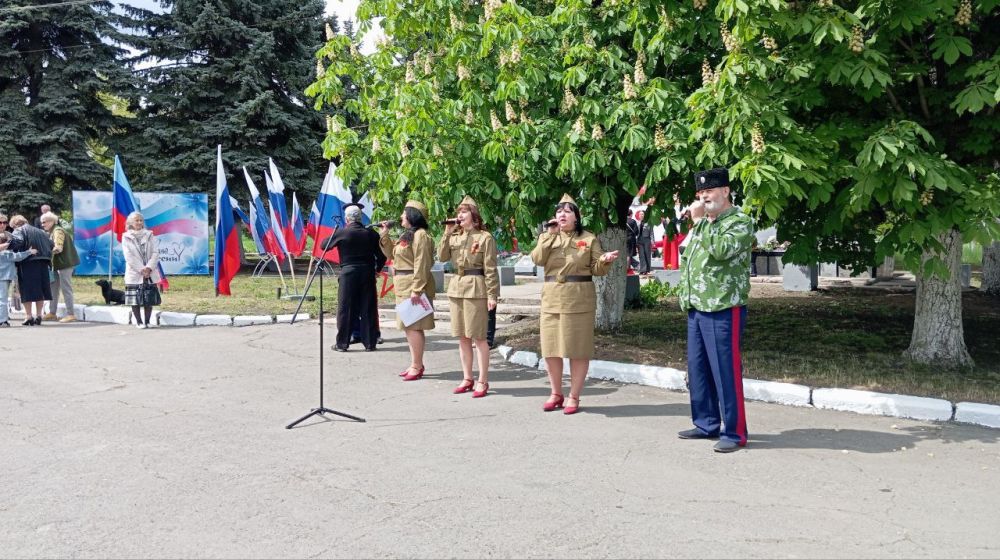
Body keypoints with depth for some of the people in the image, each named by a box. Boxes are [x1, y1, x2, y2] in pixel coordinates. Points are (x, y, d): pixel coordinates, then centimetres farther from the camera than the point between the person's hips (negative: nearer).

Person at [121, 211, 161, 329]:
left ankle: (147, 321, 11)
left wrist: (149, 268, -12)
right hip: (134, 274, -2)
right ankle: (139, 322, 7)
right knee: (135, 299, -2)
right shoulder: (126, 237, 1)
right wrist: (141, 270, -13)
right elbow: (129, 256, -6)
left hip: (150, 273, 2)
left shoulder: (149, 235, 8)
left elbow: (155, 253, 1)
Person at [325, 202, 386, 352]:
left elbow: (324, 246, 6)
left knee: (345, 309, 5)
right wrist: (377, 269, 19)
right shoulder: (370, 233, 2)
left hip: (348, 273, -2)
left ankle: (342, 343, 8)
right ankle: (370, 342, 11)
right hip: (368, 273, 2)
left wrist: (333, 235, 22)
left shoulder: (341, 233, -6)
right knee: (368, 309, 7)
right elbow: (381, 255, 4)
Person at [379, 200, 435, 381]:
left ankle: (417, 367, -1)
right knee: (408, 326, 13)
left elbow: (421, 265, -20)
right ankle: (416, 364, 21)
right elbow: (390, 253, 24)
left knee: (413, 326, -7)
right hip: (403, 287, 10)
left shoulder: (420, 235, -13)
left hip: (414, 286, -10)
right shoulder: (406, 235, 19)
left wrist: (416, 290, -24)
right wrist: (384, 234, 14)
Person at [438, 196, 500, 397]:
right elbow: (442, 257, 3)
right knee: (462, 337, 11)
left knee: (478, 337, -2)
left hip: (475, 288, -6)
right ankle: (467, 379, 20)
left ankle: (482, 381, 5)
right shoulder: (454, 237, 13)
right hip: (456, 287, 6)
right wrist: (447, 234, -4)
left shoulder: (485, 237, -5)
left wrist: (492, 294, -12)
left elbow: (490, 269, -8)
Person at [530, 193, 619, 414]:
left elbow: (597, 269, 0)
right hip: (551, 299, 3)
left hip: (579, 299, -3)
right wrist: (549, 235, -8)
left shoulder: (589, 239, 4)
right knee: (550, 348, 7)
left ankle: (574, 397, 10)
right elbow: (537, 259, -6)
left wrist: (605, 260, -21)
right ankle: (556, 394, 23)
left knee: (578, 349, -1)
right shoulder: (549, 237, 12)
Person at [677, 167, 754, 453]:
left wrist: (701, 221, -18)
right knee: (698, 371, 13)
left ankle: (734, 432, 3)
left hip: (723, 310, -8)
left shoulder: (739, 222, -8)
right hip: (697, 309, 9)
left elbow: (721, 250, -27)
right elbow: (686, 260, 25)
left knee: (725, 373, -6)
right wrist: (685, 295, 14)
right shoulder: (701, 224, 18)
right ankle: (706, 424, 24)